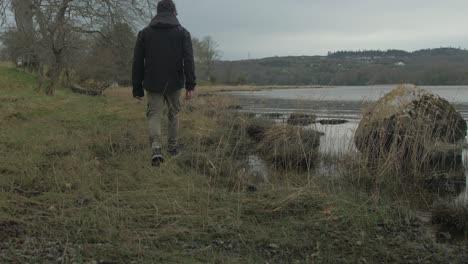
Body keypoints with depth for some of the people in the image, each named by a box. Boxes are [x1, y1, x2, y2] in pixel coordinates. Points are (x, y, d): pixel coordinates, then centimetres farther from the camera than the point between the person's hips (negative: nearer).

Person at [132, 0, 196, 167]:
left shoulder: (145, 33, 6)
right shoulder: (182, 33, 1)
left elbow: (137, 63, 4)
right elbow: (188, 60, -11)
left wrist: (137, 88, 8)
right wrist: (190, 85, -13)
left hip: (153, 84, 0)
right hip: (175, 83, 0)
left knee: (154, 115, 3)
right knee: (174, 114, 17)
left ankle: (156, 148, -19)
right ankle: (172, 148, 24)